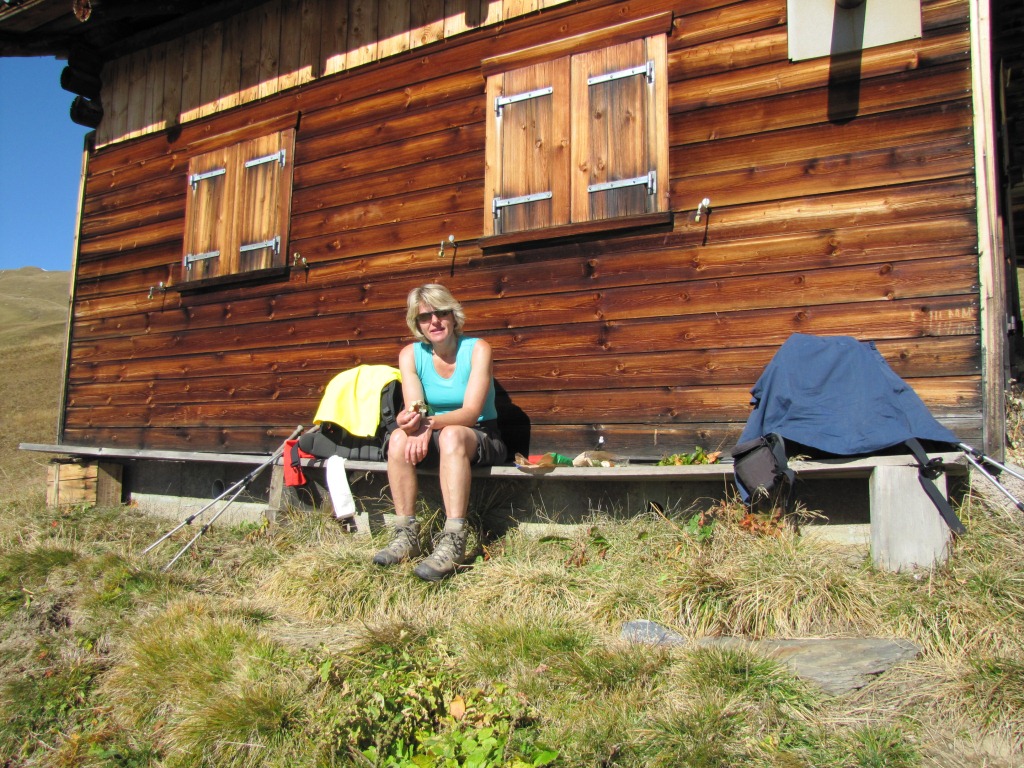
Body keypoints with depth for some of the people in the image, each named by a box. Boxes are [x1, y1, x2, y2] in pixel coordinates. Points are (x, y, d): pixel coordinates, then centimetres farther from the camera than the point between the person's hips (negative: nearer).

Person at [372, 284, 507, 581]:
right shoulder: (410, 355, -1)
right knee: (399, 437, -27)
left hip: (482, 439, -3)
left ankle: (453, 542, -42)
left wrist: (430, 423, -40)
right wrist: (414, 422, -39)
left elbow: (471, 412, -22)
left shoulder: (477, 349, -12)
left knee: (451, 434, -37)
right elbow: (414, 409, -13)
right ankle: (406, 536, -24)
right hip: (438, 442, 4)